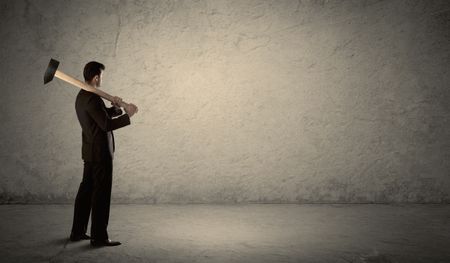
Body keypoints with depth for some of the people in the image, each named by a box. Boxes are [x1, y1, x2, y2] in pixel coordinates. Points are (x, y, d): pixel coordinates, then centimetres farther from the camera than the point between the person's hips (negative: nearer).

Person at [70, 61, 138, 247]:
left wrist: (115, 107, 3)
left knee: (86, 190, 14)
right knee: (101, 194, -4)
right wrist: (127, 115, -18)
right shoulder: (92, 98, -19)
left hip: (90, 151, 10)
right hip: (100, 152, -10)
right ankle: (99, 237, 2)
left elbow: (102, 116, 20)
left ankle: (77, 232, 21)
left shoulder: (82, 96, 13)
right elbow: (107, 125, -25)